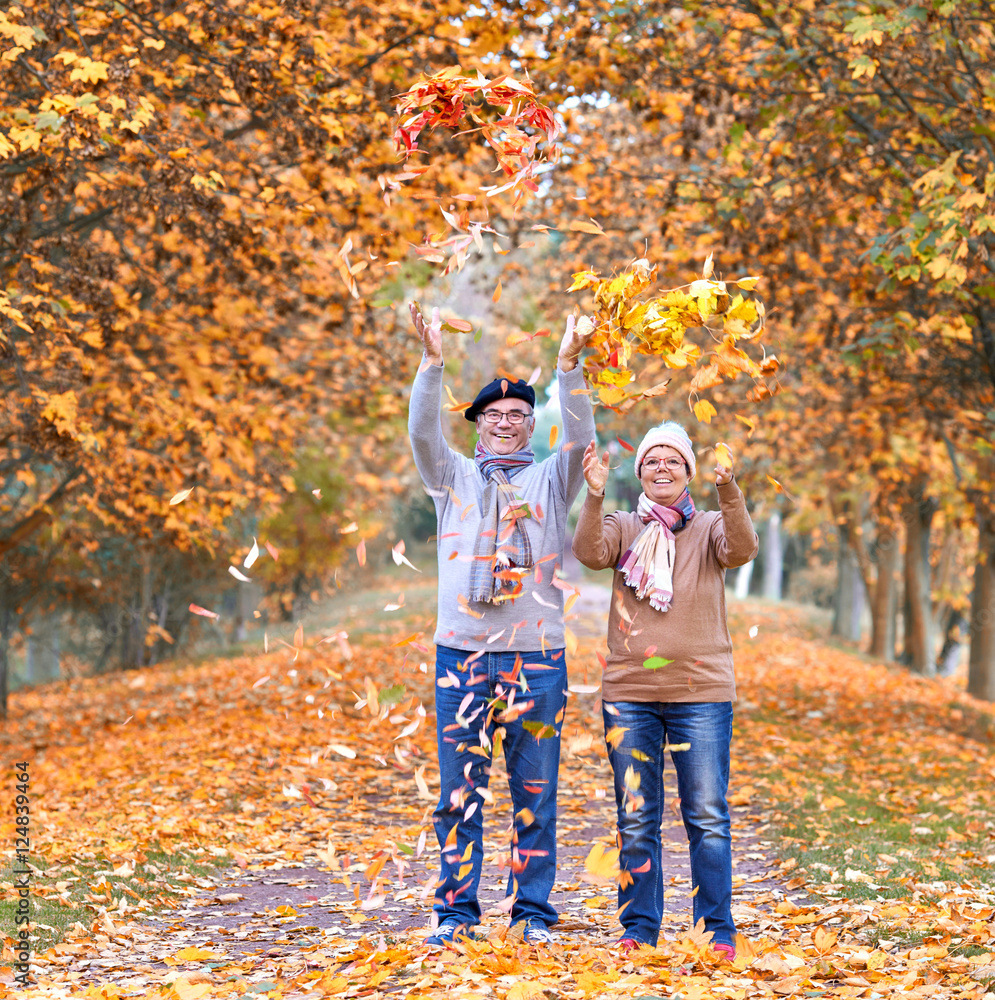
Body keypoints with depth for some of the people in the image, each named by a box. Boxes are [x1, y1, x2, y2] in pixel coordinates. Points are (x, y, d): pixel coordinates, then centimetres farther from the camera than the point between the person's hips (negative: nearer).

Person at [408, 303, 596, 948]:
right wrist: (432, 362, -18)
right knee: (461, 792, 3)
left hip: (537, 655, 0)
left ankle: (533, 911, 12)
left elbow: (581, 436, -6)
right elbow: (423, 432, -4)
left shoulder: (550, 480, 11)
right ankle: (456, 912, 10)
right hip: (462, 652, 0)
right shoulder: (454, 478, 12)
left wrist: (569, 365, -20)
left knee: (535, 792, 3)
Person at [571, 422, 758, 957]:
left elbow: (741, 549, -16)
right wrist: (594, 496, -28)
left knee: (707, 817, 1)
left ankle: (717, 929, 9)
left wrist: (728, 490, -31)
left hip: (701, 692, -1)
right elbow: (591, 553, -12)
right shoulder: (623, 527, 8)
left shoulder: (710, 526, 6)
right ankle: (639, 927, 16)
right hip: (629, 693, 1)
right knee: (636, 820, 7)